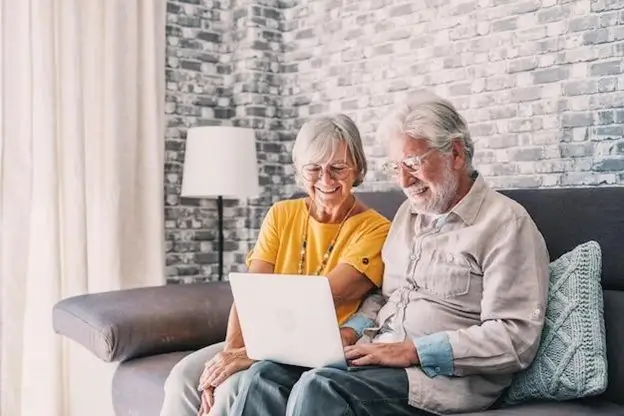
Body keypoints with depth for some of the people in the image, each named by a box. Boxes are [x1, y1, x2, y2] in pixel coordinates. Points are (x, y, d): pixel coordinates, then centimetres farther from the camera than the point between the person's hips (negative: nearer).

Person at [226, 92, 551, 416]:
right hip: (379, 355, 7)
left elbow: (516, 338, -15)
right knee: (265, 376, -14)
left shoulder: (505, 223, -8)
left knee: (319, 389, -30)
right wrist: (349, 332, 1)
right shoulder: (409, 212, 17)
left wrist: (412, 350, -19)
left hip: (446, 372, -7)